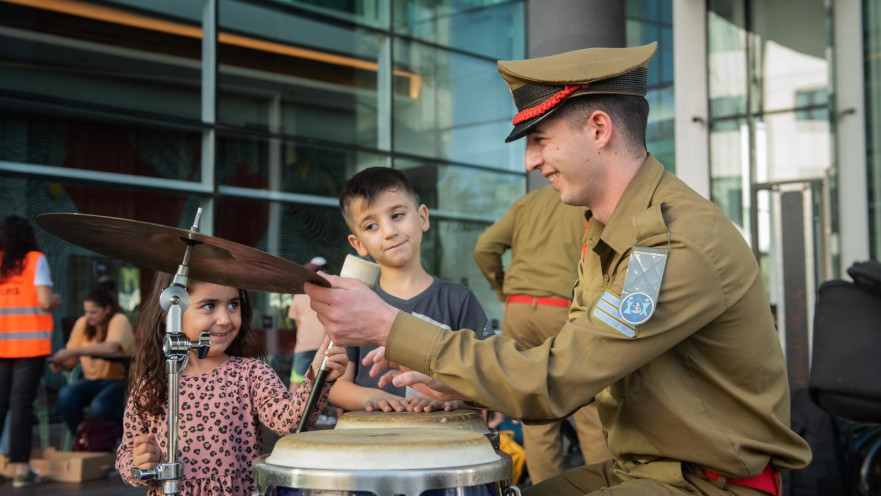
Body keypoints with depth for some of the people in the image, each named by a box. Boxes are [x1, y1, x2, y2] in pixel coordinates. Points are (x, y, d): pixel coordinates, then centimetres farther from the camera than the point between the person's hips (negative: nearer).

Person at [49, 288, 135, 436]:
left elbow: (111, 347, -30)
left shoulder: (119, 321, -10)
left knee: (99, 407, -33)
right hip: (92, 380, 5)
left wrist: (72, 351, -30)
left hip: (119, 380, -5)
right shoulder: (82, 323, 7)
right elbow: (73, 359, 8)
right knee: (65, 395, -25)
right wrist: (60, 365, -15)